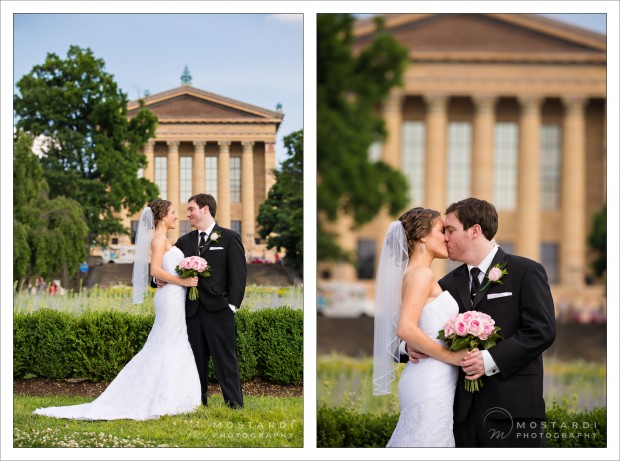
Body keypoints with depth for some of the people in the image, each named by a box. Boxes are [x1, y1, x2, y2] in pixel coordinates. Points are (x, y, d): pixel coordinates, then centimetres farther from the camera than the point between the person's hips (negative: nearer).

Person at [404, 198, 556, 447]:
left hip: (511, 407, -5)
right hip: (464, 409, 5)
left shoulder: (526, 272, 0)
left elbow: (542, 330, -10)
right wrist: (411, 345, -4)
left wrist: (491, 359, -17)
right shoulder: (449, 283, 16)